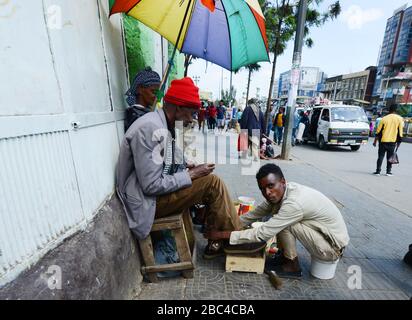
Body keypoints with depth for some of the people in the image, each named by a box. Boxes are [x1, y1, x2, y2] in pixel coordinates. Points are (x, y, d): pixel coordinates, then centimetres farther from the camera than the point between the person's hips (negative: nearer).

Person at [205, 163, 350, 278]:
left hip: (333, 246, -8)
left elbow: (262, 233, -30)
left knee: (283, 223, -23)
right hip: (322, 233, 8)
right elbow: (255, 214, 0)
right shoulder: (280, 192, -8)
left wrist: (223, 234, -26)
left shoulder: (294, 203, -33)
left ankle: (293, 266, -1)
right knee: (275, 216, 0)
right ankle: (284, 255, 14)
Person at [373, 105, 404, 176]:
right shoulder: (399, 119, 0)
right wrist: (399, 142, 7)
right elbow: (400, 132, 0)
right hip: (392, 141, 1)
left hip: (383, 141, -1)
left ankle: (378, 171, 3)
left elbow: (378, 131, 0)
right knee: (390, 157, 10)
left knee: (380, 156, 5)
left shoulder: (384, 118, -1)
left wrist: (375, 141, 7)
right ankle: (388, 171, 12)